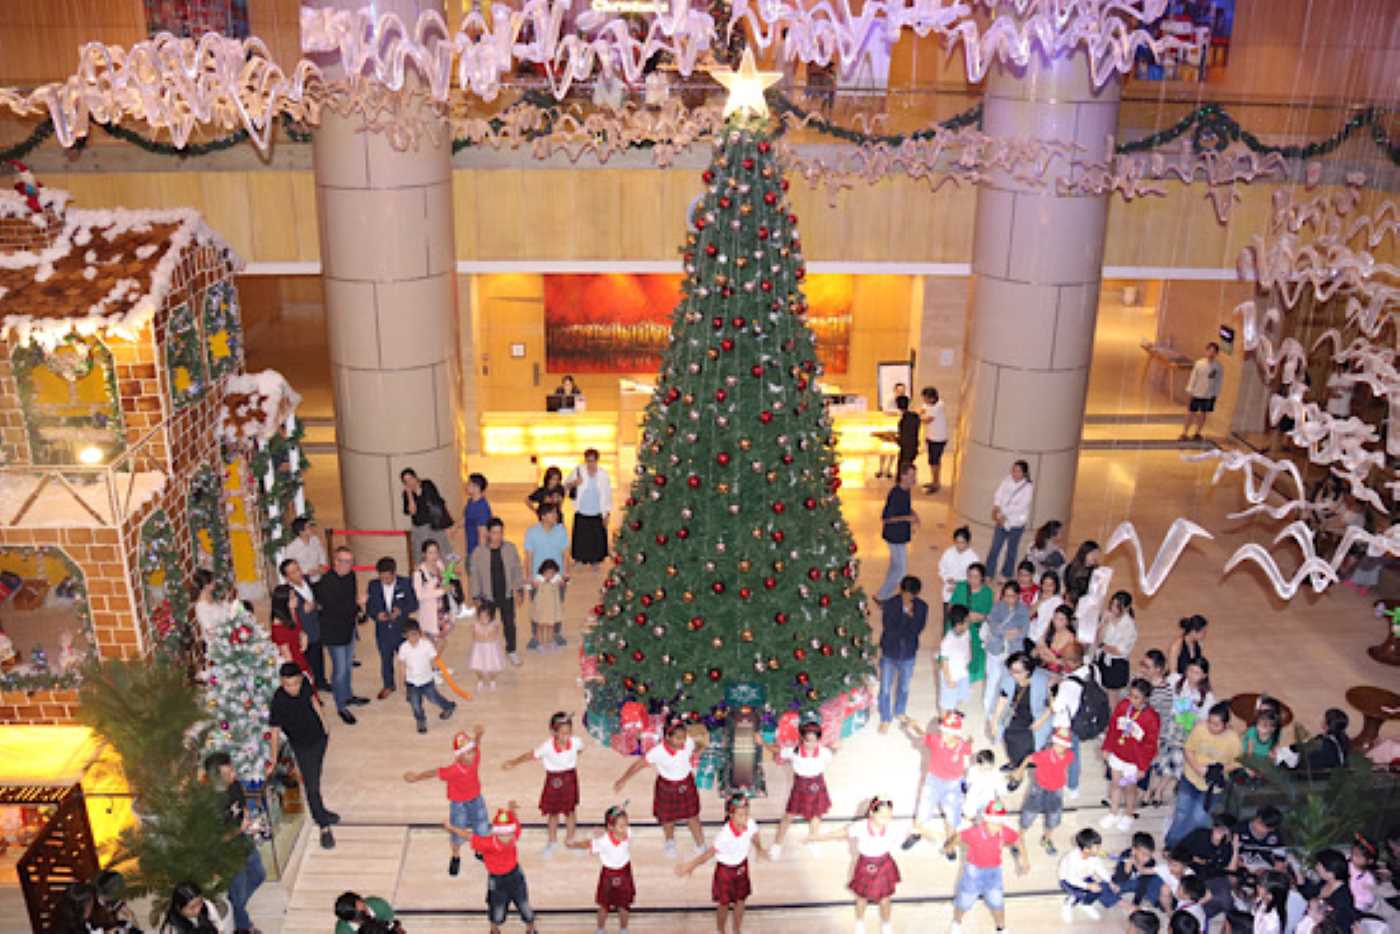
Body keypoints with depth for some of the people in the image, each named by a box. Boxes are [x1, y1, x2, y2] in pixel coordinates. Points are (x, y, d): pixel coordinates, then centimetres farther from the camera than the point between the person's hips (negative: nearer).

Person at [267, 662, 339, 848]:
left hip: (319, 737, 5)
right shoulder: (278, 702, -30)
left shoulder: (305, 683, -17)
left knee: (315, 779, 25)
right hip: (302, 747, -5)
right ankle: (324, 827, 10)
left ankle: (320, 812, 47)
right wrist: (273, 757, -20)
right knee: (311, 786, -2)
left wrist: (322, 723, 15)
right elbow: (275, 731, -22)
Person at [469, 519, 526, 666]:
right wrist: (476, 597, -3)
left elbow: (517, 570, 2)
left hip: (507, 595, 2)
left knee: (509, 624, 14)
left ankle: (511, 651, 37)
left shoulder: (510, 548, -8)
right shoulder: (478, 553, -13)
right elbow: (475, 576, -5)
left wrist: (519, 590, 0)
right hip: (488, 597, -1)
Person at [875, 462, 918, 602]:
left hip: (900, 536, 9)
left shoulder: (905, 490, 3)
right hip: (896, 537, -9)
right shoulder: (895, 494, -26)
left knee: (895, 567, 20)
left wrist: (913, 514, 3)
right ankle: (881, 596, 11)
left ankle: (885, 595, 32)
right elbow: (886, 518, -25)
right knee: (901, 570, -1)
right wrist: (907, 518, -25)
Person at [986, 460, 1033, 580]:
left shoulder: (1028, 488, -13)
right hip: (1002, 521, 3)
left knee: (1011, 551, 12)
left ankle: (1007, 575, 27)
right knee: (994, 549, 4)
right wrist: (996, 508, -18)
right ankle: (988, 574, 14)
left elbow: (1020, 507, -18)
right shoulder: (1007, 480, -2)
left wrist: (1002, 512, -19)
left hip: (1016, 524, -3)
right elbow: (998, 495, -2)